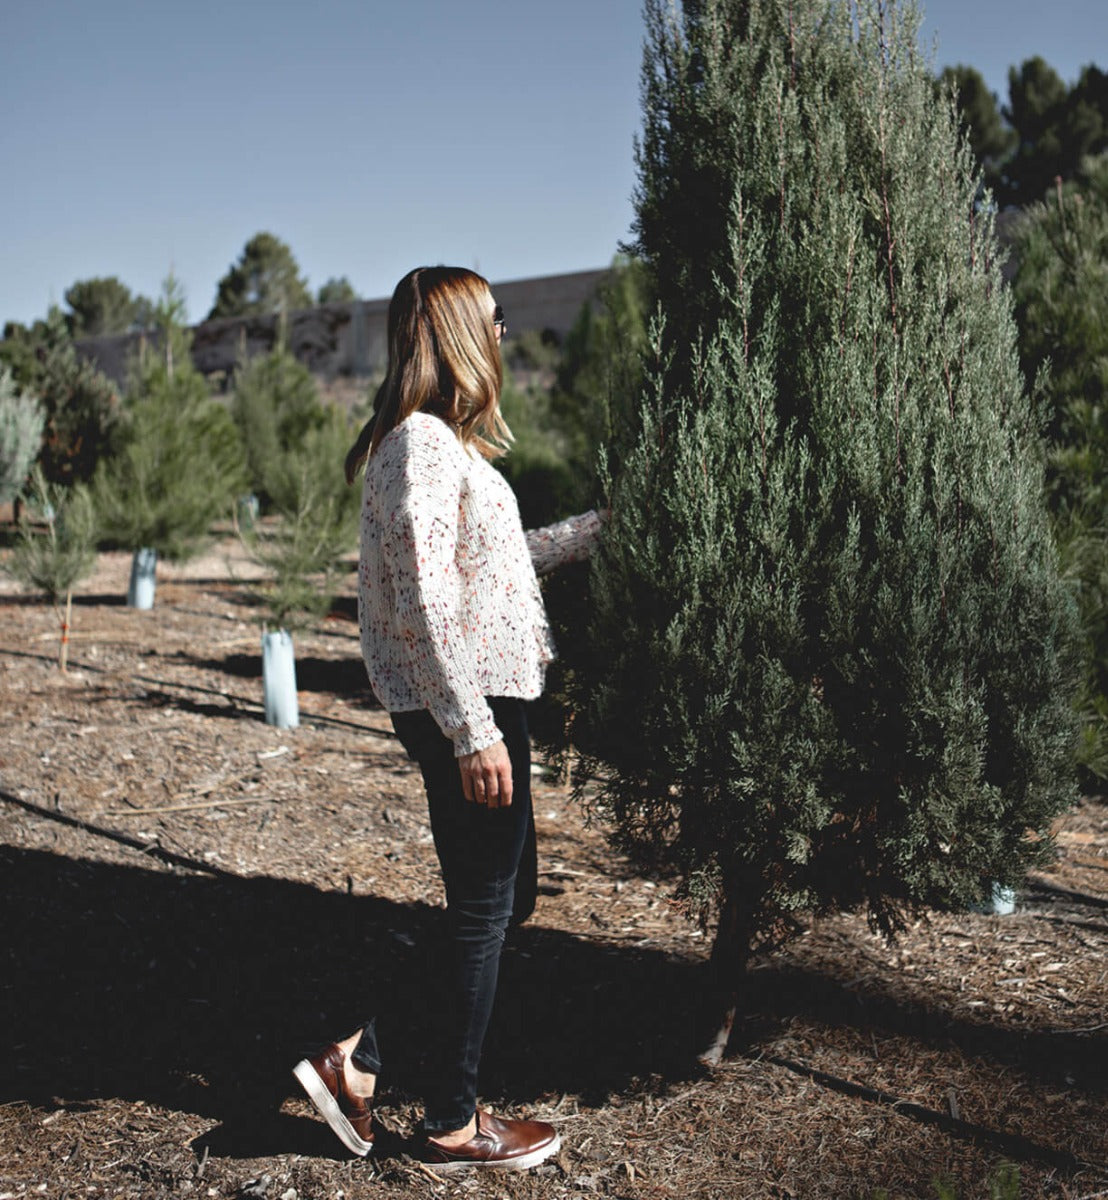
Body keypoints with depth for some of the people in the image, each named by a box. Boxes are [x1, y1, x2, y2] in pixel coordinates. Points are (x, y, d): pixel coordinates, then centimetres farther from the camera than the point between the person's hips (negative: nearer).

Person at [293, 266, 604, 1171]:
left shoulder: (444, 442, 16)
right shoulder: (423, 442, -16)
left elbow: (494, 557, 26)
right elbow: (425, 601, -21)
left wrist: (598, 528, 32)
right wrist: (474, 731, -22)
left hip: (480, 697, 10)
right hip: (463, 705, -10)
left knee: (503, 896, 17)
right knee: (484, 911, 3)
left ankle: (356, 1059, 21)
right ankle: (453, 1124, 19)